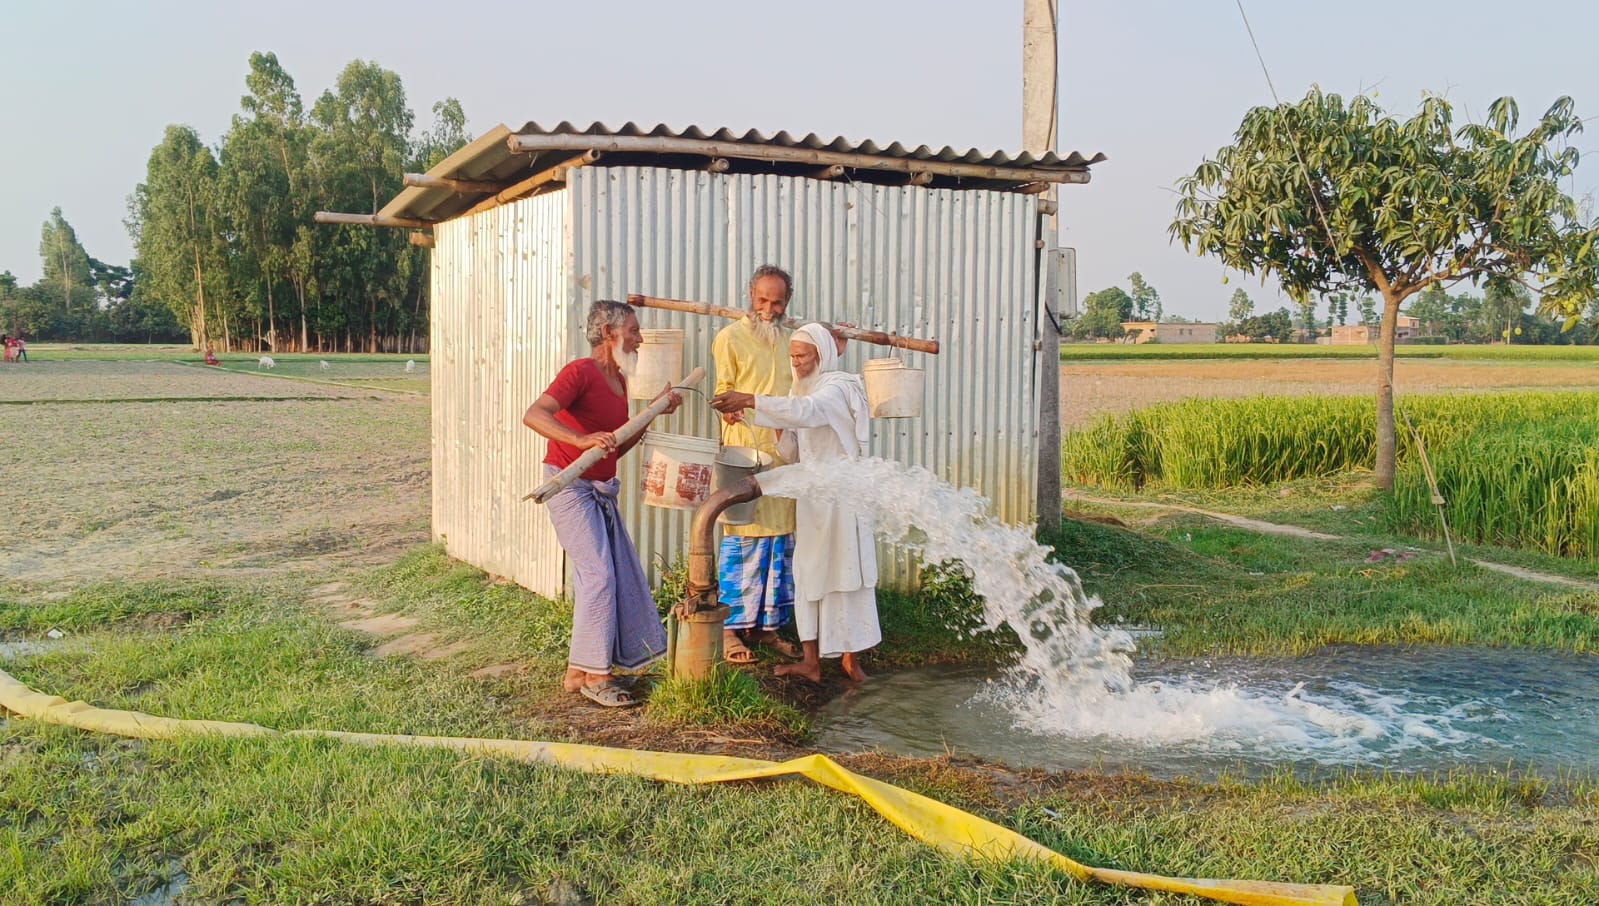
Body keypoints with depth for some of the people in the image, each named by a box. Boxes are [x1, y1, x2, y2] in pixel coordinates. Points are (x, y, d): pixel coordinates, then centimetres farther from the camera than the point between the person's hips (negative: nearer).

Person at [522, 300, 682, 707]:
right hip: (570, 485, -9)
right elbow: (533, 415, -29)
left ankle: (579, 671, 18)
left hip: (601, 490, 9)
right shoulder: (581, 371, -15)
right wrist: (581, 439, -42)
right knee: (597, 574, -12)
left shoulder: (619, 380, 11)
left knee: (622, 575, 8)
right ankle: (593, 674, -2)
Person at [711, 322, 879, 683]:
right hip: (810, 494, 8)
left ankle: (851, 658, 11)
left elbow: (806, 410, -33)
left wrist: (749, 401, -38)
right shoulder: (802, 388, 13)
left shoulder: (838, 388, -12)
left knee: (844, 572, 0)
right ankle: (811, 660, 9)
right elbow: (790, 439, 9)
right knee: (808, 574, 5)